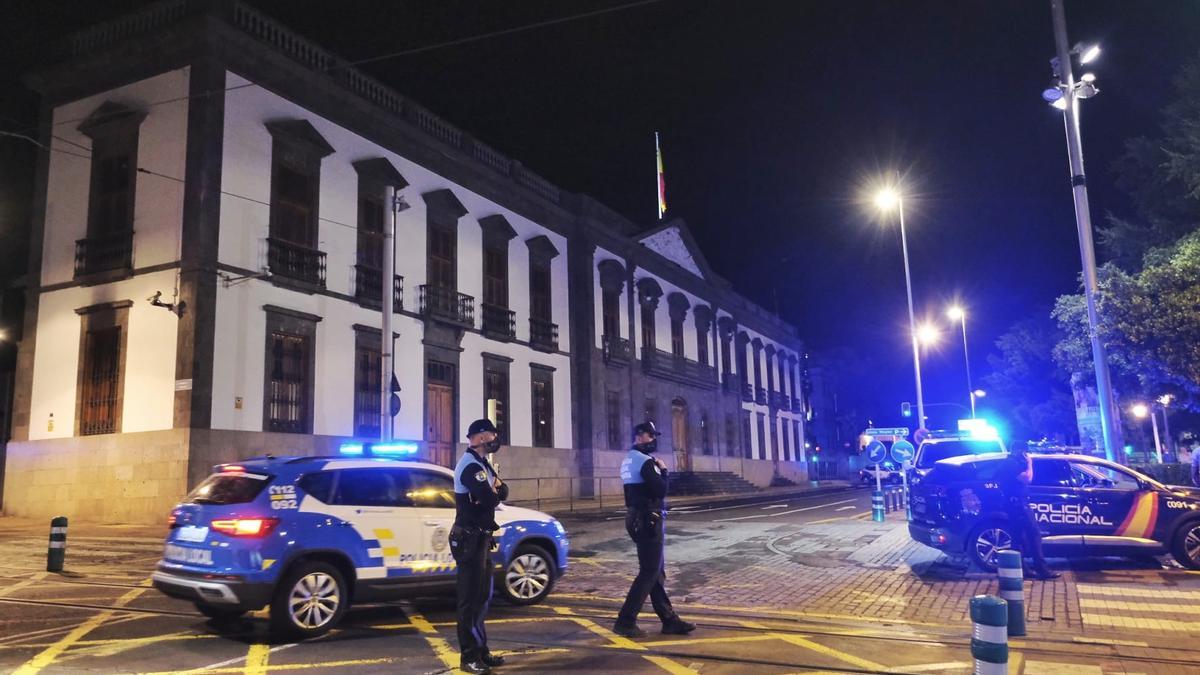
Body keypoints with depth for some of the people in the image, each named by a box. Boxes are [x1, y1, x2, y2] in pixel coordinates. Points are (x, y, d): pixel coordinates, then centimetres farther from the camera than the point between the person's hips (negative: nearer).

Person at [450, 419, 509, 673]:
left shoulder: (481, 463, 15)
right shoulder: (470, 465, -18)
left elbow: (502, 491, 10)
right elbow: (490, 499, -27)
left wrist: (495, 489, -12)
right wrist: (495, 492, -5)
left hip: (480, 537, 10)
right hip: (470, 539, -10)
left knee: (482, 596, 16)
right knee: (471, 598, -4)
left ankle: (481, 650, 25)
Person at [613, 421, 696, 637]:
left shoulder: (628, 461, 15)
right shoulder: (645, 461, -16)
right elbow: (660, 490, -21)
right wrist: (663, 471, -6)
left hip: (638, 520, 10)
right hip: (649, 520, -10)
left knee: (655, 571, 12)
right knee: (649, 573, -5)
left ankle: (670, 620, 19)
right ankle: (625, 621, -5)